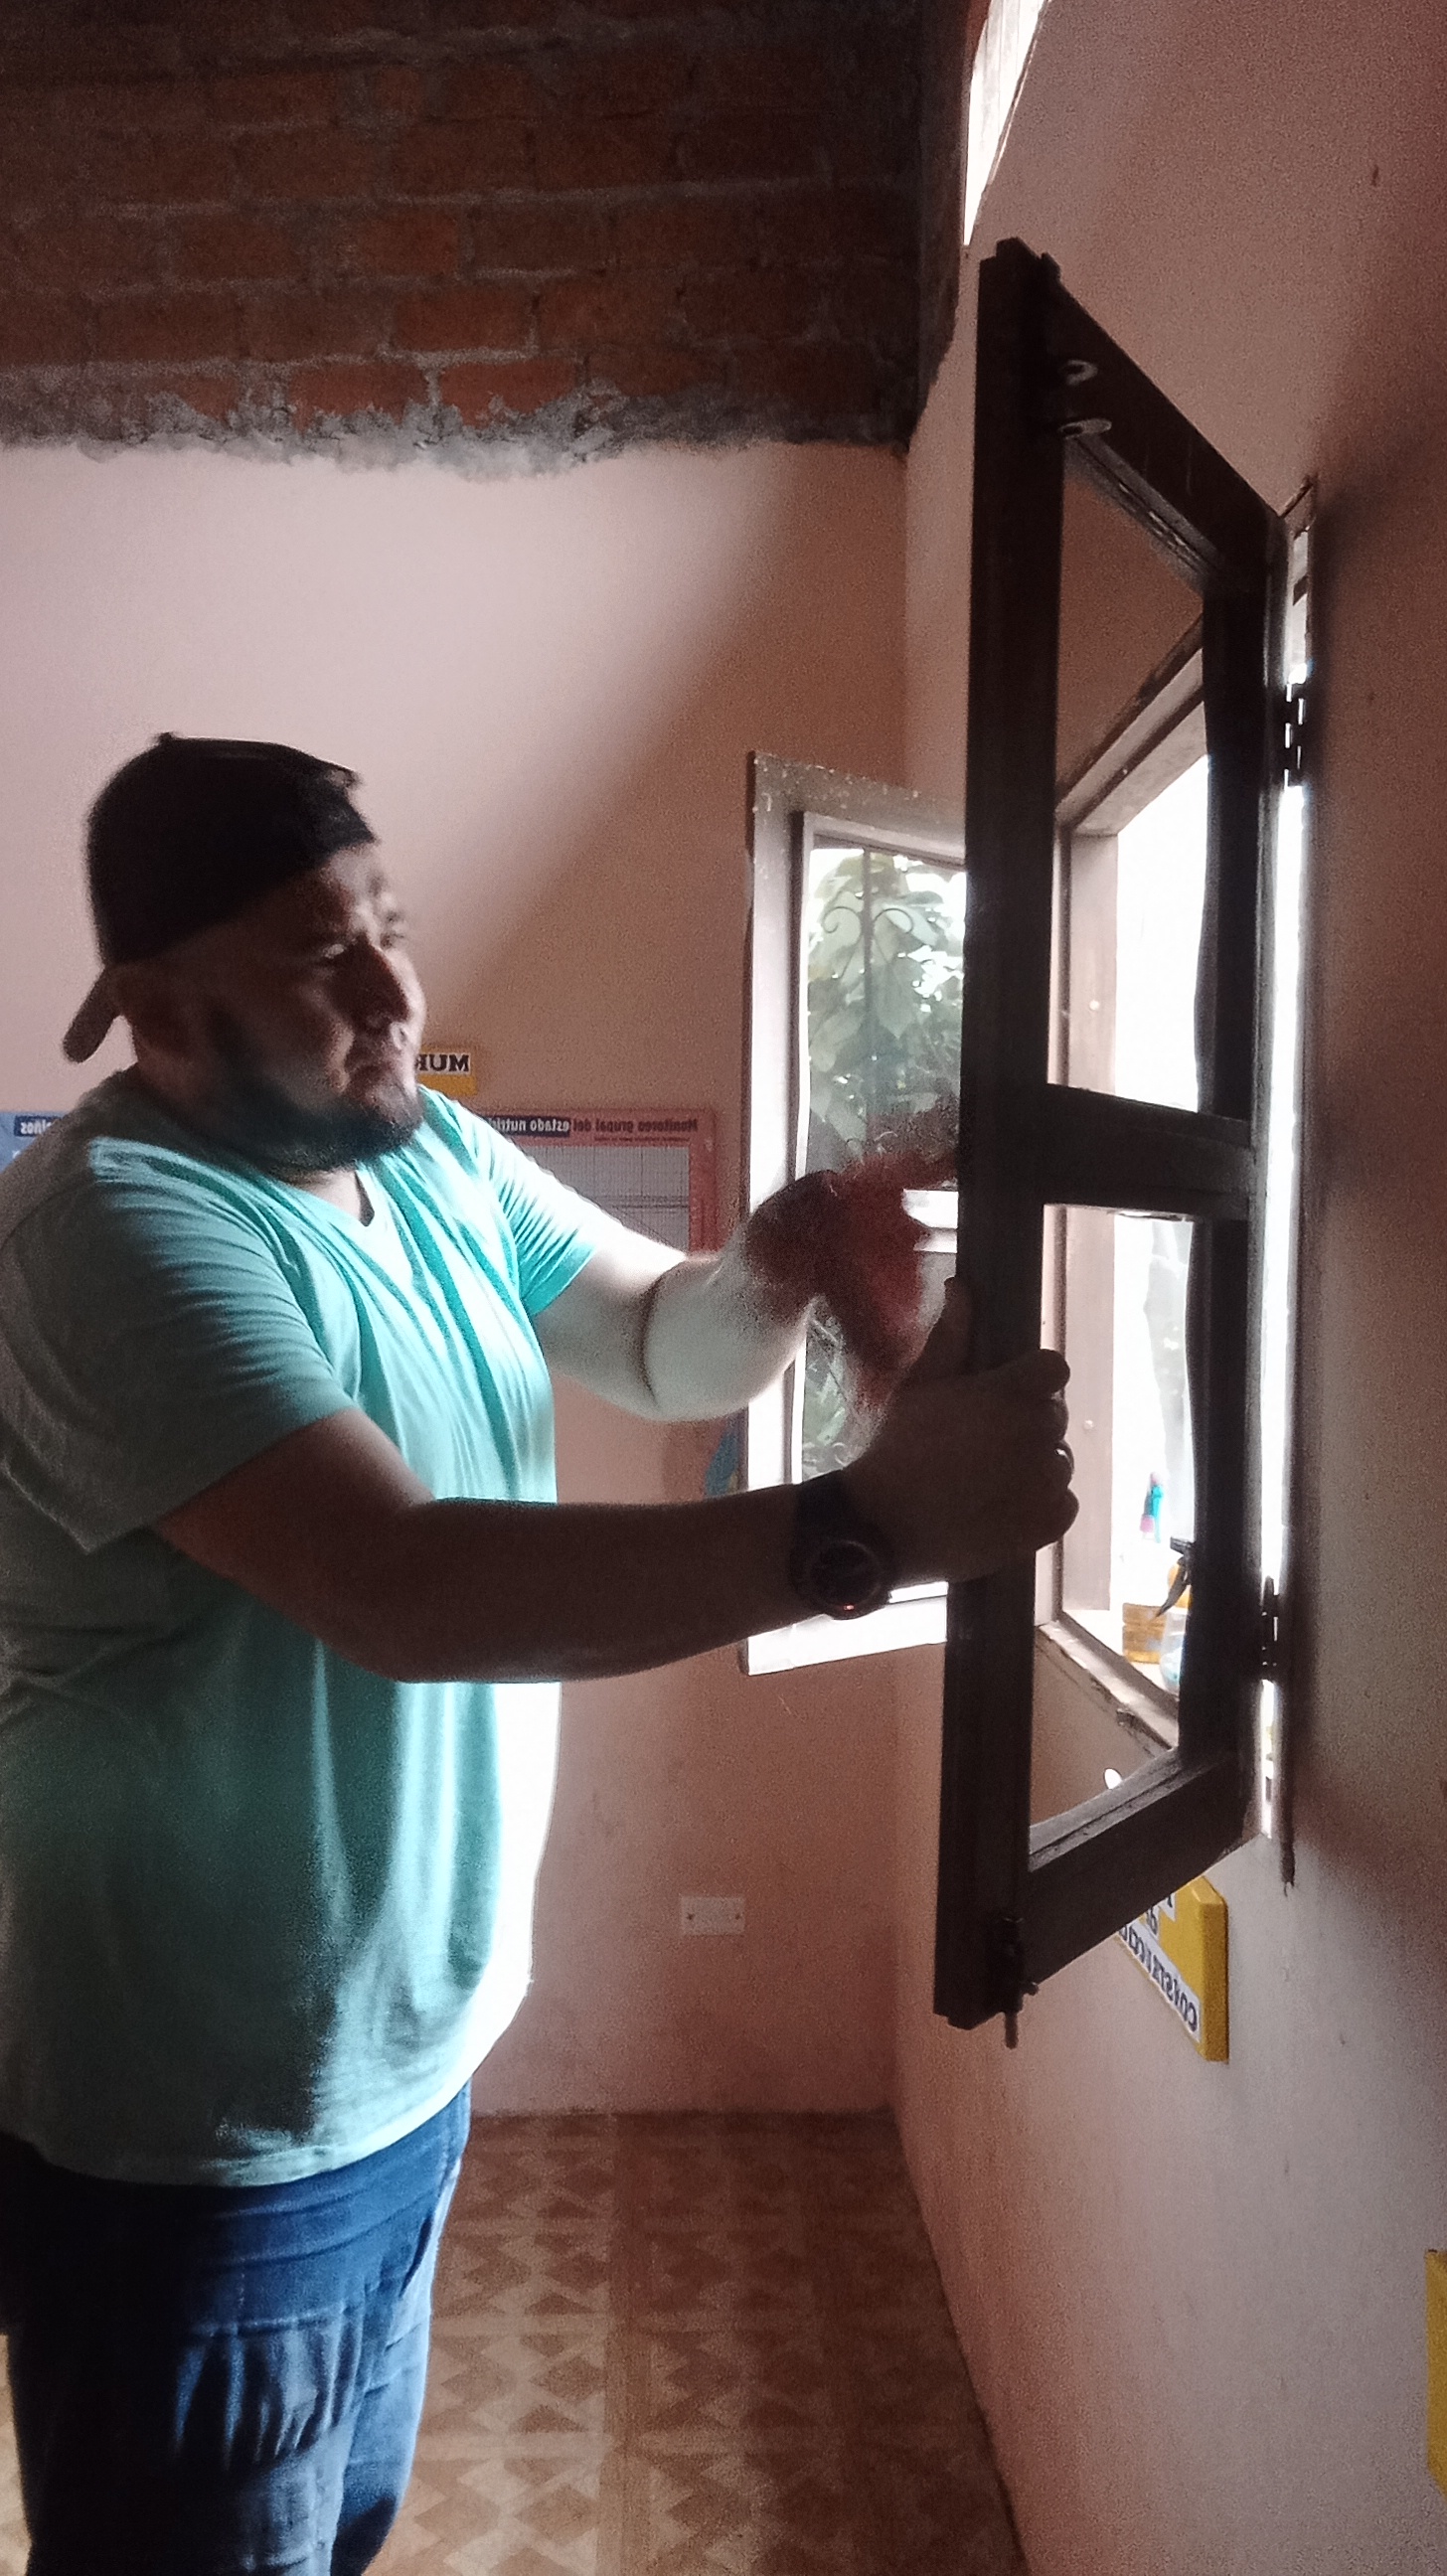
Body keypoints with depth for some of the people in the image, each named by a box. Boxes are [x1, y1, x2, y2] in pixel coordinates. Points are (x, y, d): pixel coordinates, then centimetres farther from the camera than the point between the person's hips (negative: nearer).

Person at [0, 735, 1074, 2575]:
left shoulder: (432, 1153, 1)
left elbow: (666, 1347, 5)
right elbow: (412, 1590, -37)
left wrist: (775, 1267, -18)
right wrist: (870, 1524, -39)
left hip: (405, 2059, 8)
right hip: (200, 2143, -7)